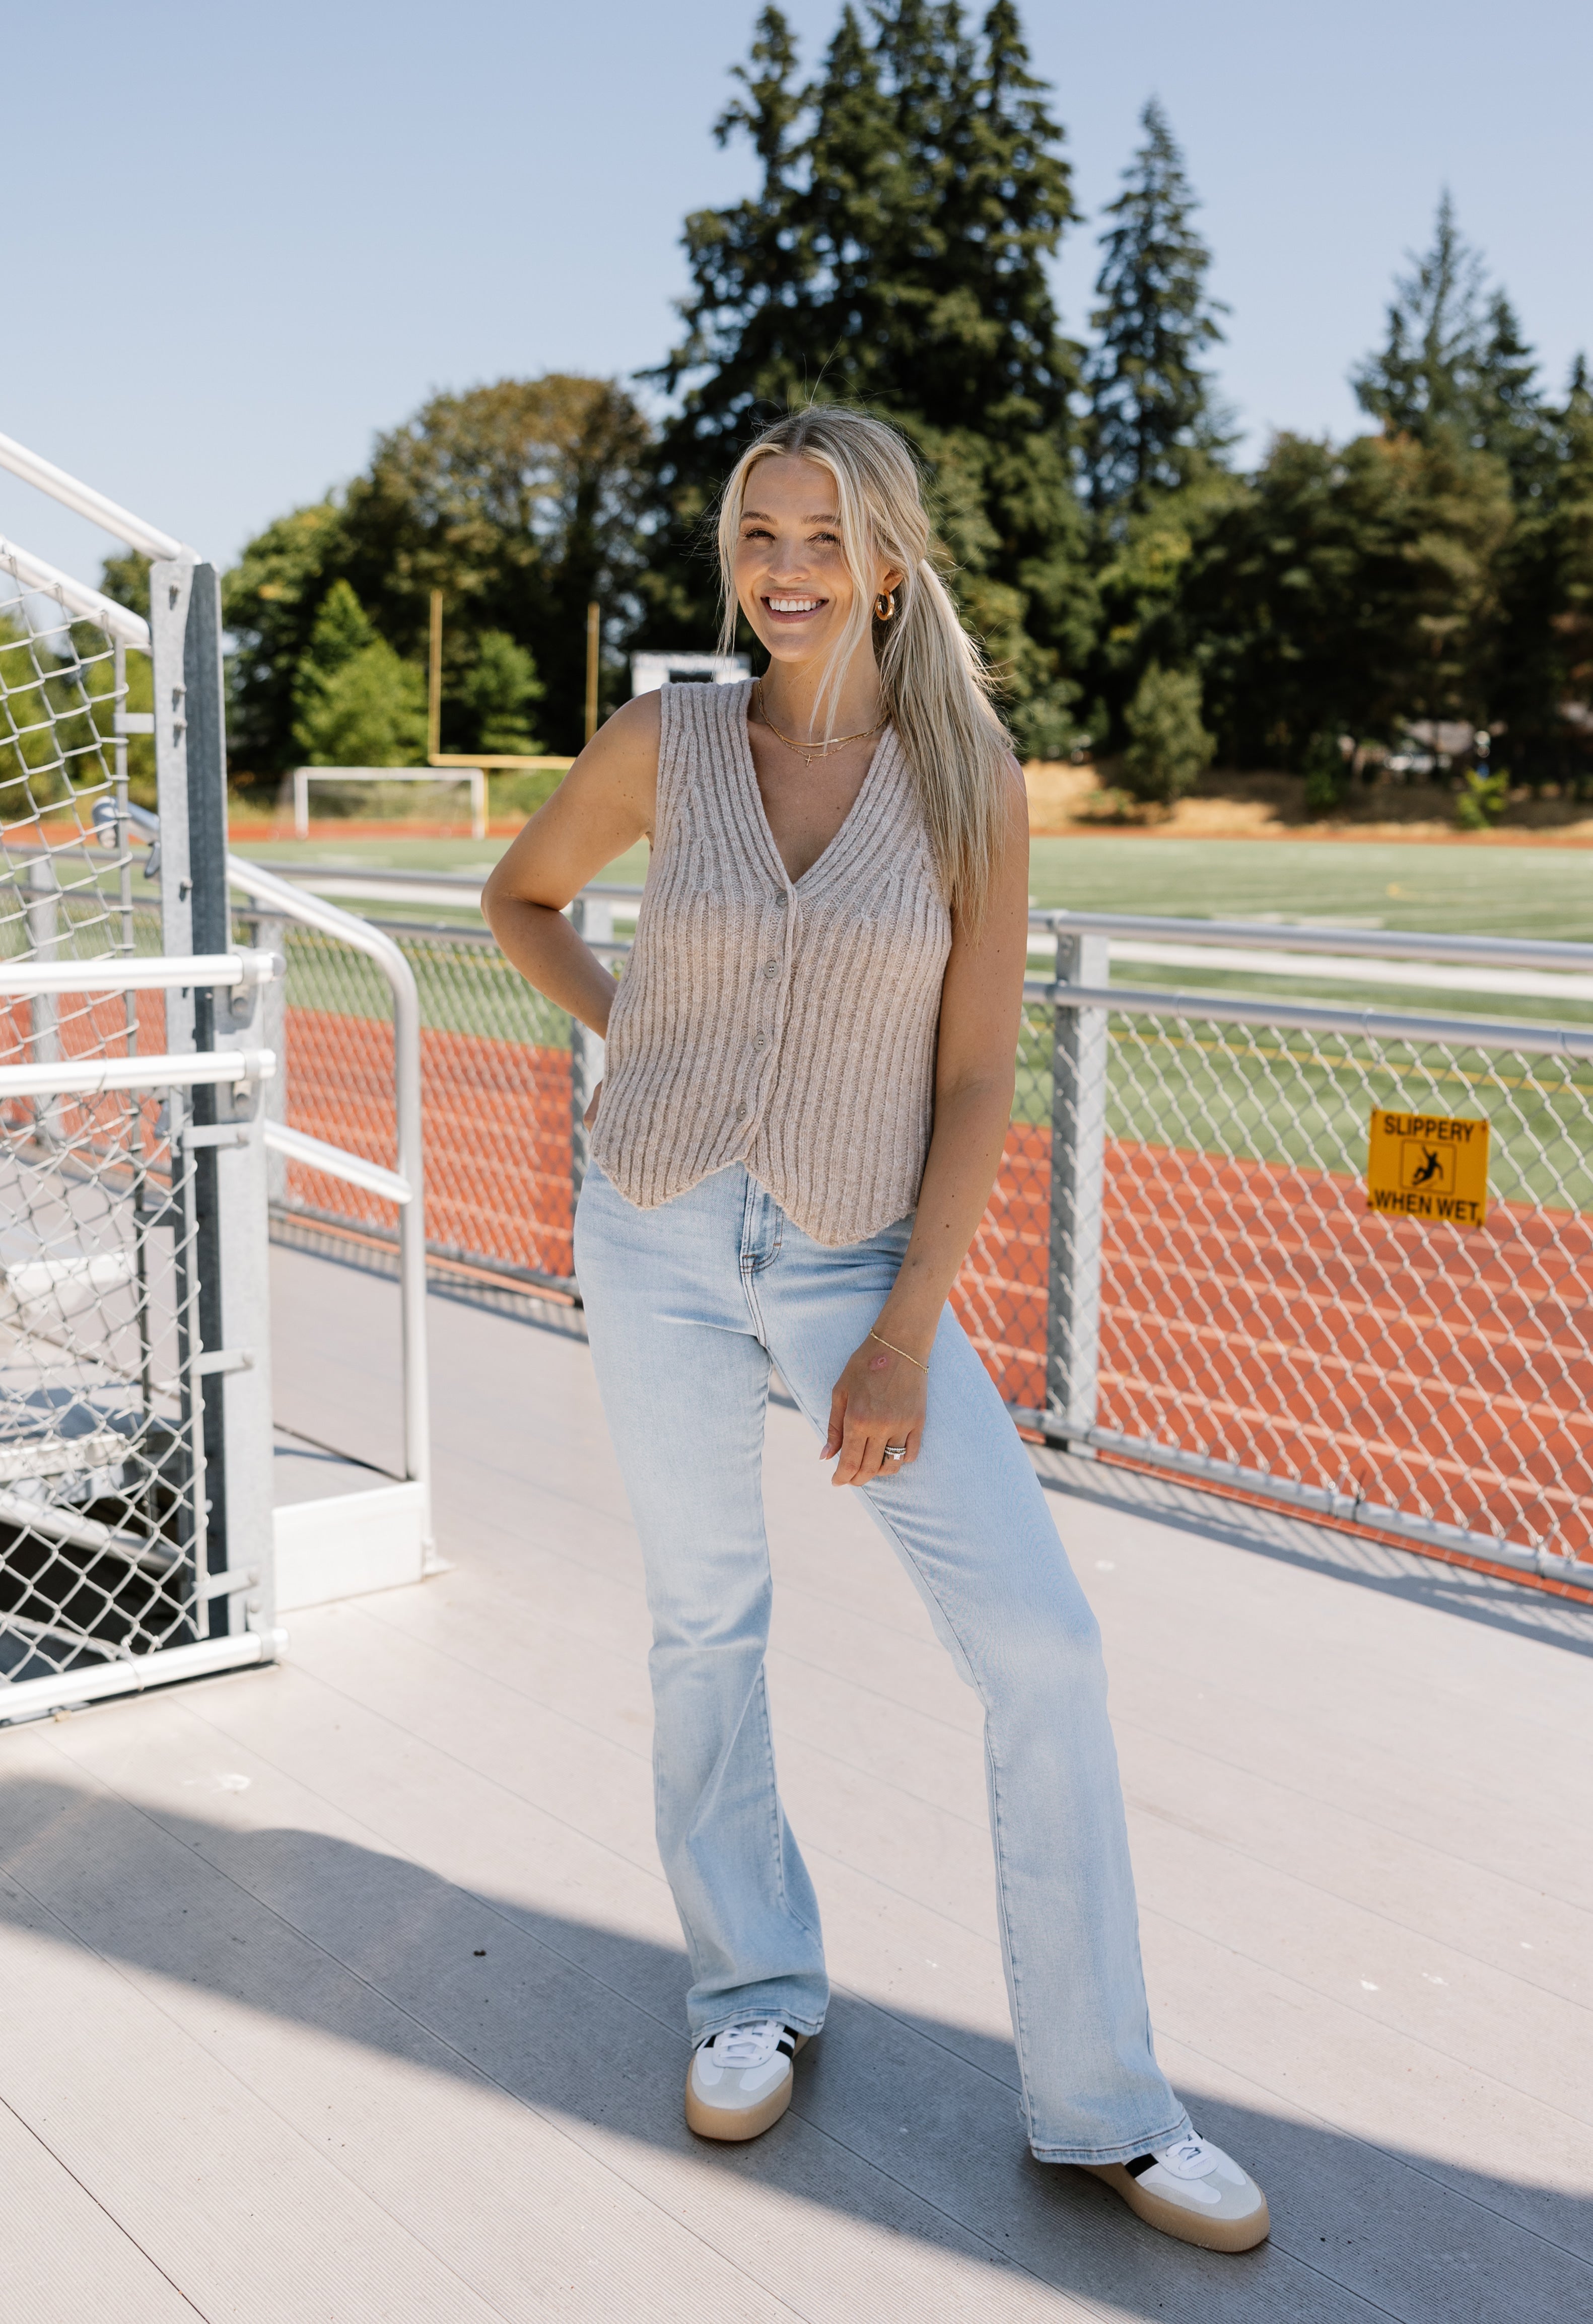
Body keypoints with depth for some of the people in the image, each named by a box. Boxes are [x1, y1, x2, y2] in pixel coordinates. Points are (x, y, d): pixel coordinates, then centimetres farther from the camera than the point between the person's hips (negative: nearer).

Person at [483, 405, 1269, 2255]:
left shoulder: (969, 780, -6)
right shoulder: (663, 743, -2)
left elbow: (978, 1079, -7)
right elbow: (519, 895, 17)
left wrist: (904, 1341, -11)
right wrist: (625, 1034, 1)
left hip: (856, 1258, -1)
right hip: (658, 1239, 1)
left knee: (1043, 1644, -8)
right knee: (706, 1617, 11)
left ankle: (1096, 2103, 7)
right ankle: (752, 1991, 33)